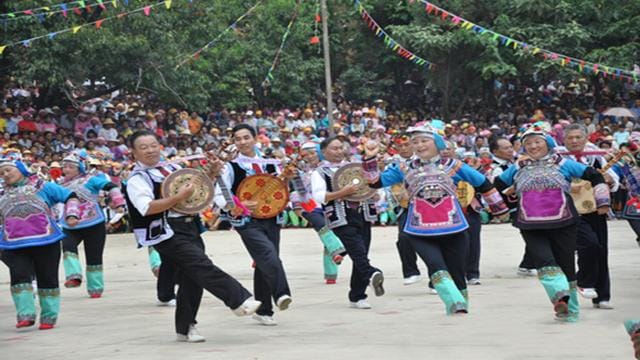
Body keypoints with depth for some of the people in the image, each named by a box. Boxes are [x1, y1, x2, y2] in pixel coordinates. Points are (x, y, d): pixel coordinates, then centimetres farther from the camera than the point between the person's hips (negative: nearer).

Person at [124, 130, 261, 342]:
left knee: (192, 279, 7)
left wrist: (211, 172, 6)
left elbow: (196, 187, 26)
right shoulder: (137, 179, -5)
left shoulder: (173, 169, 17)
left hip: (190, 228, 8)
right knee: (203, 267, -20)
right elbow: (147, 208, -20)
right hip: (167, 234, -8)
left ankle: (185, 327, 16)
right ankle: (240, 301, -24)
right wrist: (178, 197, -23)